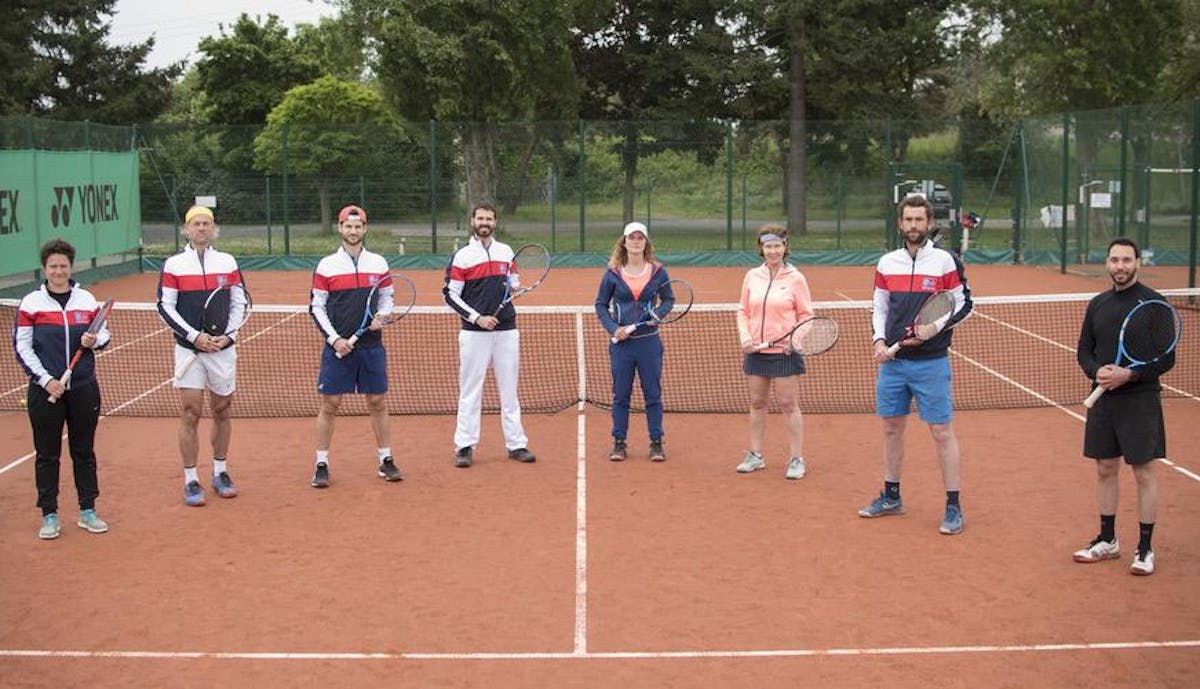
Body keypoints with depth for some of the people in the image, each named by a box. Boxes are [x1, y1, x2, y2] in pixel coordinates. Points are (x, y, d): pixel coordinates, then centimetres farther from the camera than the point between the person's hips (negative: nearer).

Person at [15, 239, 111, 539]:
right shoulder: (31, 303, -2)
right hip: (45, 390, -2)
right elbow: (21, 346, -2)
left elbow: (104, 333, 13)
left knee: (84, 451, 9)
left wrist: (94, 340, -12)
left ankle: (87, 511, 19)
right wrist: (45, 380, -11)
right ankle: (49, 515, 13)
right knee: (47, 455, 4)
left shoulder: (87, 299, 5)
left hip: (84, 388, 2)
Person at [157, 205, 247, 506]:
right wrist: (195, 336, -12)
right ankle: (191, 481, 2)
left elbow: (239, 303, 8)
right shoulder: (173, 264, 0)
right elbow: (165, 307, -2)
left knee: (222, 411, 9)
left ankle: (220, 473, 22)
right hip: (188, 349, -2)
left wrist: (228, 335, -6)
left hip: (223, 347, 2)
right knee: (190, 413, -4)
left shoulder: (228, 262, 6)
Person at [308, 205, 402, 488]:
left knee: (378, 403, 6)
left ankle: (386, 461, 15)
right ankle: (322, 465, 9)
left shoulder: (379, 263, 7)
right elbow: (317, 307, 1)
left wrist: (380, 317, -7)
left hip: (372, 345, 2)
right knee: (330, 405, 1)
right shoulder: (326, 265, 1)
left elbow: (387, 298, 15)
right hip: (338, 346, -2)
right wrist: (334, 339, -8)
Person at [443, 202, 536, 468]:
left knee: (510, 390, 7)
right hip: (474, 333, -3)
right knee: (470, 391, 1)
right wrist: (476, 317, -13)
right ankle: (465, 447, 6)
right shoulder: (462, 256, -2)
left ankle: (516, 444, 12)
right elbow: (450, 295, -3)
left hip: (506, 331, 4)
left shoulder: (506, 251, 11)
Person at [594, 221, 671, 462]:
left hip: (649, 341, 0)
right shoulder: (613, 273, 1)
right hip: (621, 343, 0)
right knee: (620, 395, 7)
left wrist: (658, 313, -8)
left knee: (653, 395, 4)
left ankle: (656, 444, 13)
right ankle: (619, 443, 16)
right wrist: (613, 328, -8)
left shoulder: (658, 271, 1)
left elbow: (669, 299, 12)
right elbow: (601, 305, 6)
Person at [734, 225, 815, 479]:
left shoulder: (795, 278, -3)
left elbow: (806, 315, 0)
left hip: (785, 352, -4)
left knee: (789, 404, -1)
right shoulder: (752, 277, 6)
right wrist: (745, 338, -3)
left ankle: (797, 459, 7)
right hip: (755, 351, 4)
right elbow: (742, 311, 12)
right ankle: (755, 456, 22)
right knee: (757, 403, 11)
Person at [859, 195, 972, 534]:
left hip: (931, 363, -4)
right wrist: (879, 340, 0)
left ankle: (953, 507, 4)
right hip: (892, 361, 5)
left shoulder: (945, 261, -6)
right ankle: (891, 497, 26)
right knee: (891, 428, 12)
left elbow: (963, 305, -3)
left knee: (942, 432, -3)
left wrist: (930, 330, -15)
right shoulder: (887, 263, 7)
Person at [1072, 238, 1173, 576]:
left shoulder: (1153, 303, -8)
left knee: (1144, 473, 1)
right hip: (1103, 399, 5)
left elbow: (1166, 359, -9)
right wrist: (1097, 372, -10)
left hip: (1140, 400, -5)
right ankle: (1107, 541, 25)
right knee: (1105, 469, 12)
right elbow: (1084, 351, 12)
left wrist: (1128, 375, -21)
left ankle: (1144, 549, 10)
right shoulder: (1098, 304, 8)